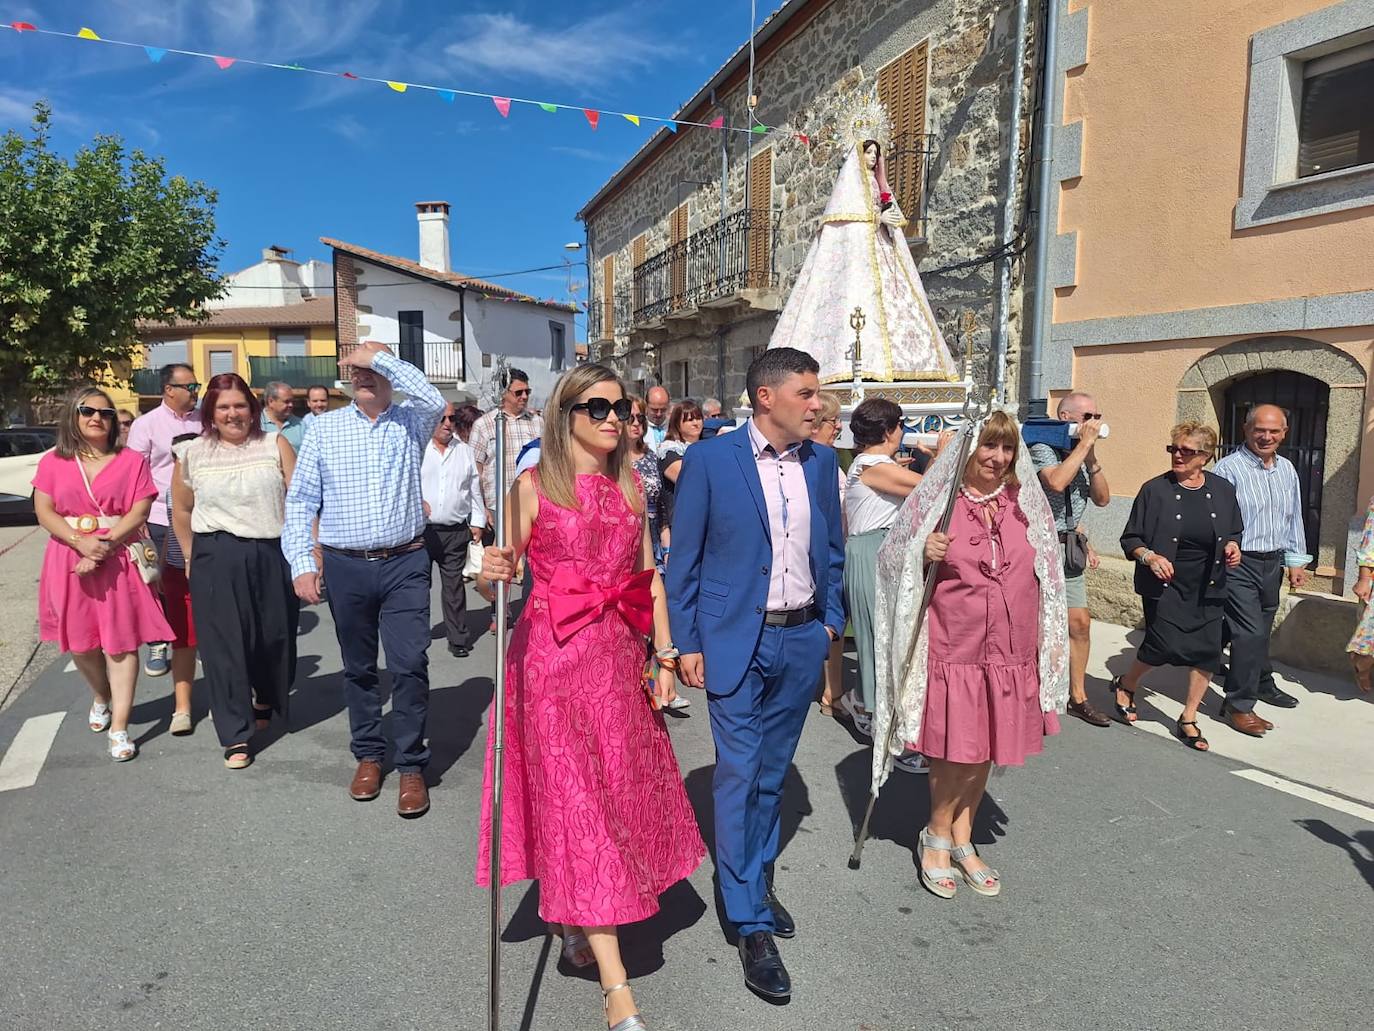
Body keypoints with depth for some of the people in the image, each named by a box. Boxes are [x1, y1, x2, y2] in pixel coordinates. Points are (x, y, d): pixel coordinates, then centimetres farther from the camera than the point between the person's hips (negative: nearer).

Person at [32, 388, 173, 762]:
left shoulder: (132, 460, 1)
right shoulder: (53, 461, 6)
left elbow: (139, 512, -5)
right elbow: (44, 512, 0)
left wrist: (105, 545, -17)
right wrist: (82, 543, -16)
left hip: (118, 560, -2)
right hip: (70, 561, 3)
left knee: (119, 642, -3)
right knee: (80, 643, 12)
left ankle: (119, 727, 3)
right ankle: (102, 698, 40)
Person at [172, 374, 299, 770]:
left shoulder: (275, 444, 3)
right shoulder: (192, 454, 6)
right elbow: (182, 510, 13)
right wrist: (192, 559, 12)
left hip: (273, 554, 0)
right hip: (216, 560, 0)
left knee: (276, 636, 10)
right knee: (223, 645, -1)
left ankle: (266, 701, 40)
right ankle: (236, 737, 8)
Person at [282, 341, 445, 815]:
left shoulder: (410, 421, 4)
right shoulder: (325, 428, 6)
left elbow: (432, 398, -21)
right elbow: (300, 500, 4)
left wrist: (379, 357, -14)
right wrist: (302, 564, -5)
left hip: (404, 564, -2)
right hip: (345, 566, 2)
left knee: (410, 664, -6)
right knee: (358, 667, 13)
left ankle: (411, 766, 8)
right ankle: (368, 754, 30)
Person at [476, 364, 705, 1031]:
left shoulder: (630, 486, 9)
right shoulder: (534, 485, -4)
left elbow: (649, 575, 11)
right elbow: (501, 573, -3)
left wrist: (664, 656, 7)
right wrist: (493, 572, -26)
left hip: (620, 655, 5)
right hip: (555, 655, -5)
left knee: (621, 789, 13)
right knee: (577, 801, -2)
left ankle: (575, 921, 40)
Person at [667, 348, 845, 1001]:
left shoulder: (821, 462, 5)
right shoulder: (709, 459, -9)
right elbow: (684, 557, -5)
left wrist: (831, 620, 8)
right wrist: (686, 643, -6)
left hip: (802, 640, 5)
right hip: (735, 640, -4)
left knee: (772, 772, 17)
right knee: (738, 774, 0)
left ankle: (755, 879, 37)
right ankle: (752, 925, 13)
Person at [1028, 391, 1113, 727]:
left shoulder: (1082, 455, 12)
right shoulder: (1043, 448, -11)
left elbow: (1102, 499, 9)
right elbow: (1056, 483, -30)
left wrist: (1092, 456, -4)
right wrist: (1084, 444, -20)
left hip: (1068, 547, 8)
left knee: (1080, 622, 9)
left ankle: (1078, 697, 22)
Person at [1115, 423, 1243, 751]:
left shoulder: (1223, 490, 5)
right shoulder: (1155, 490, -6)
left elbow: (1234, 533, 19)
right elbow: (1130, 539, -2)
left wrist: (1233, 546, -2)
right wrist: (1149, 556, -20)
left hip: (1207, 587, 4)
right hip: (1166, 585, -4)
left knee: (1208, 652, 1)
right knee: (1165, 645, -15)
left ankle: (1188, 719, 20)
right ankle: (1126, 685, 16)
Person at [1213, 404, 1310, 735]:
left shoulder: (1287, 469, 11)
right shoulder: (1229, 468, -12)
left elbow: (1294, 519, 18)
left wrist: (1296, 561, 17)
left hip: (1273, 563, 7)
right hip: (1239, 564, -7)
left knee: (1262, 630, 21)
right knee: (1249, 633, -10)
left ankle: (1263, 685, 40)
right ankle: (1238, 705, -1)